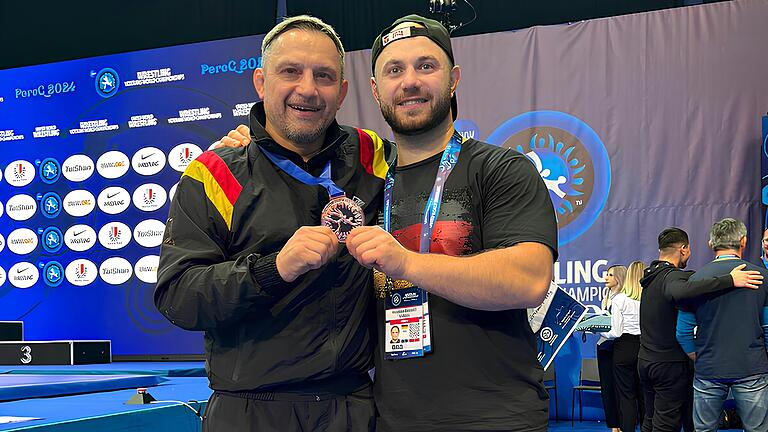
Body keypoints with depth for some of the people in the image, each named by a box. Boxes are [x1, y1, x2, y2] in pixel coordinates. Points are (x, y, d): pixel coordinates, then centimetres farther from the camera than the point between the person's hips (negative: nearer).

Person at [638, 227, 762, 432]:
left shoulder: (651, 275, 10)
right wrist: (729, 280, -41)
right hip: (669, 363, -8)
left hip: (645, 360, 8)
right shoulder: (673, 276, -18)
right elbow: (678, 292, -42)